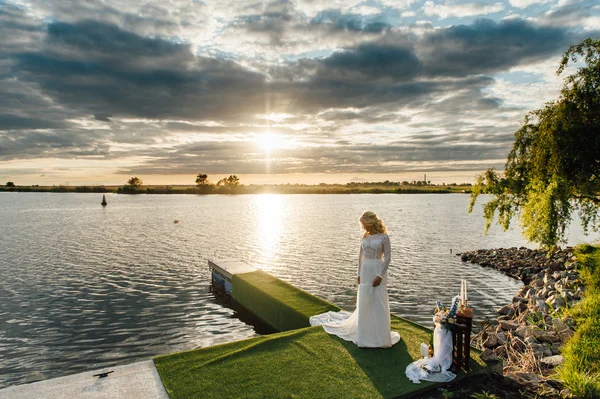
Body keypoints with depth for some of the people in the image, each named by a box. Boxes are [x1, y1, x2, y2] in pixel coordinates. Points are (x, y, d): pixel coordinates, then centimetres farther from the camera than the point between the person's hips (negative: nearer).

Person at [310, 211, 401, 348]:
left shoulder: (384, 237, -8)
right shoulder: (365, 236, 7)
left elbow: (388, 257, -10)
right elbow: (360, 256, 11)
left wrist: (380, 275, -15)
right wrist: (358, 274, 6)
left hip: (378, 271, -4)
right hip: (365, 271, 5)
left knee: (379, 304, -1)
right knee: (364, 303, 6)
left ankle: (380, 336, 14)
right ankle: (365, 335, 21)